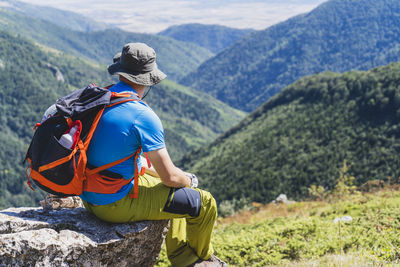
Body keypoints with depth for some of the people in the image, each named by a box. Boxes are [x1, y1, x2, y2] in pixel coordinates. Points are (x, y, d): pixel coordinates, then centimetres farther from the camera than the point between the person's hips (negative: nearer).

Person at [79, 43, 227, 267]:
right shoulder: (144, 116, -22)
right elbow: (171, 177, -17)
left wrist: (154, 170, 20)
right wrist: (189, 180, 6)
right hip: (117, 204, -9)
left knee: (178, 190, 27)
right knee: (205, 203, 3)